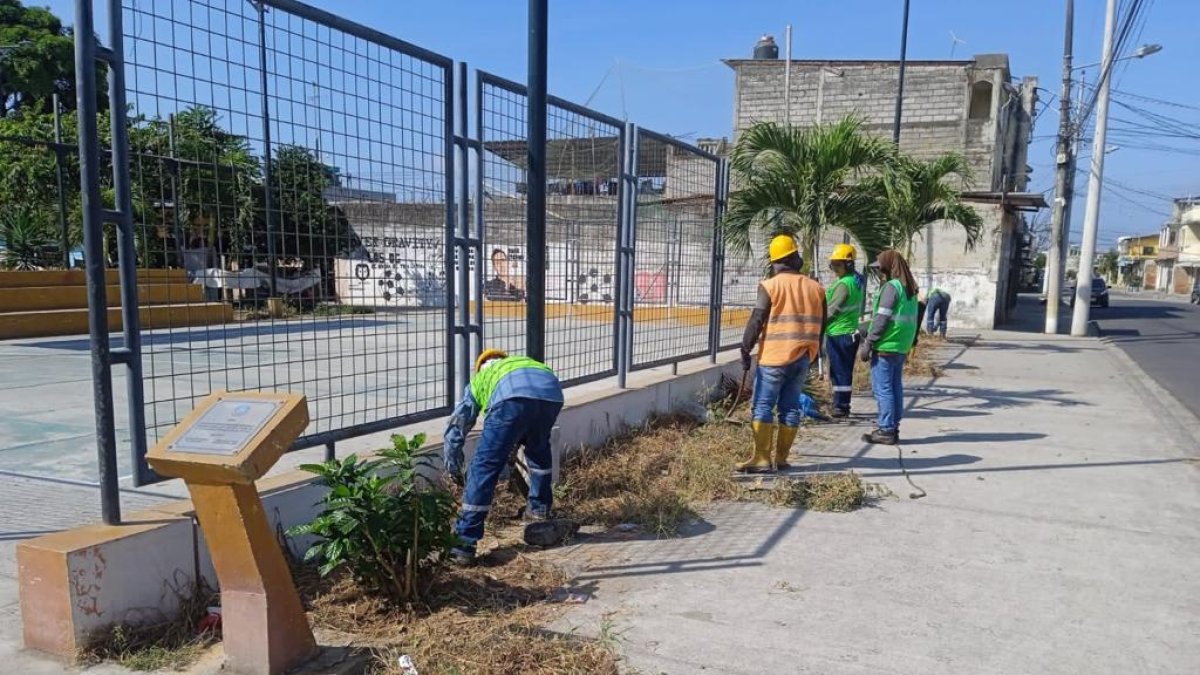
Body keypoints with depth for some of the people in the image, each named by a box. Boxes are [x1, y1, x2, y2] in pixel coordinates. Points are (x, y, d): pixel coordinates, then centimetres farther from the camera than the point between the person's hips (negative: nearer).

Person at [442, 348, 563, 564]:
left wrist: (453, 470, 50)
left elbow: (455, 428, 40)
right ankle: (540, 507, 42)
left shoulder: (479, 378, 39)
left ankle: (464, 543, 0)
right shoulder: (525, 361, 48)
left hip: (513, 397, -3)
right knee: (539, 448, 34)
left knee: (484, 467, 3)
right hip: (552, 393, 4)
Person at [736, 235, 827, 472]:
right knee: (790, 407, 10)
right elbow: (821, 326, 15)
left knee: (763, 406, -1)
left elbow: (756, 322, -10)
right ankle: (781, 458, 14)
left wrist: (745, 350, -1)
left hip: (775, 356, -5)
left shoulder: (770, 286, -7)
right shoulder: (816, 288, 9)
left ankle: (762, 458, -5)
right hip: (803, 357, 5)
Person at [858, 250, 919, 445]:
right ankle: (893, 428, 18)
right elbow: (910, 319, 16)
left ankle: (886, 431, -3)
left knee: (882, 389, -4)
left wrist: (867, 344, -13)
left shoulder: (891, 287, -13)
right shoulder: (910, 289, 14)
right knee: (895, 388, 12)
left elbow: (882, 319, -17)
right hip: (901, 348, 9)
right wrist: (908, 342, 18)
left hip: (885, 347, -9)